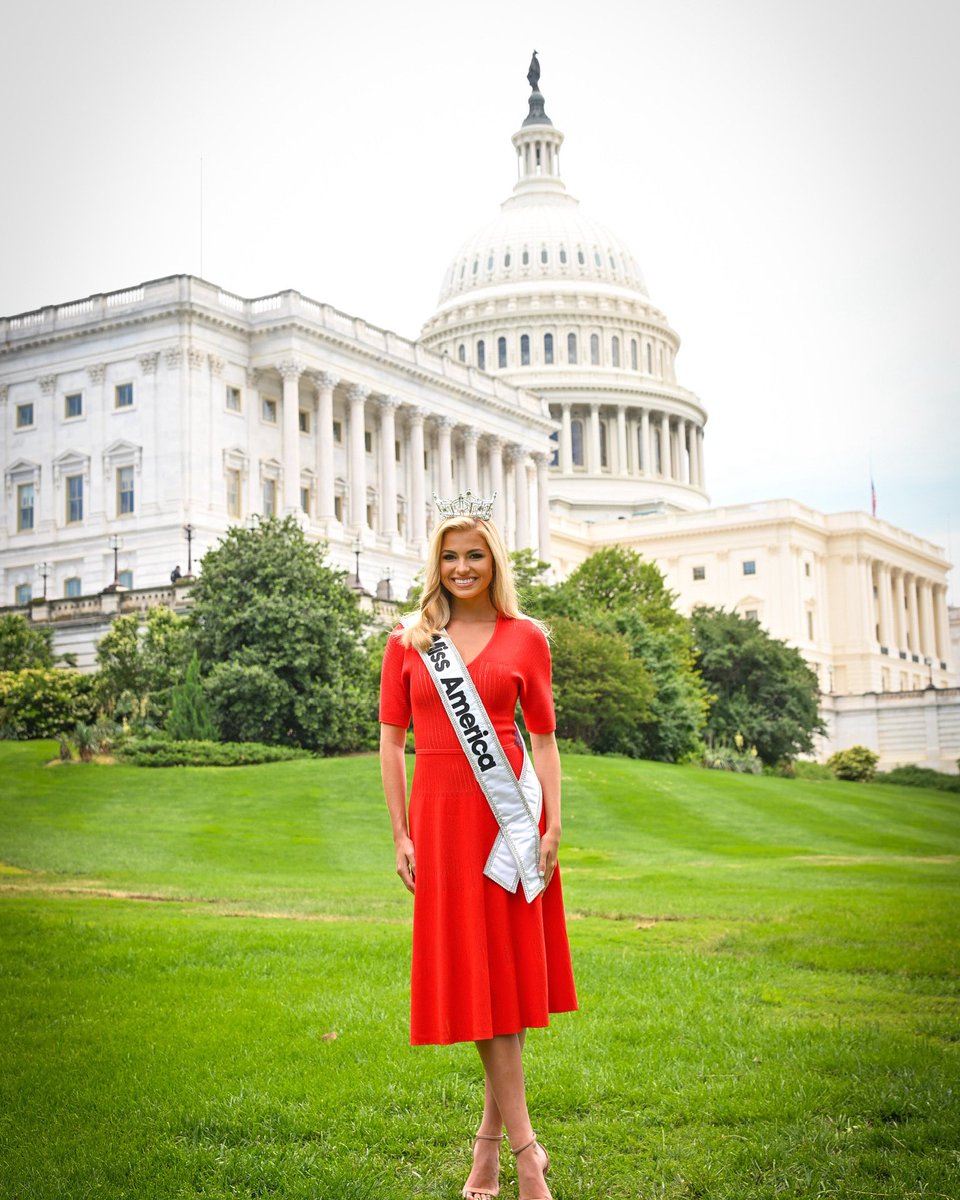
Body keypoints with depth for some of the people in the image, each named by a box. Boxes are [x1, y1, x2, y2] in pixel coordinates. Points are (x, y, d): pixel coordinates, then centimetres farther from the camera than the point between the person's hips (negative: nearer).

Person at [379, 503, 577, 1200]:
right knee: (472, 974, -1)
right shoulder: (408, 642, 7)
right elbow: (391, 739, 7)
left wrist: (552, 826, -5)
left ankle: (492, 1134, 17)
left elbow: (543, 739, 4)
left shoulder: (525, 638, 5)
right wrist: (402, 834, 1)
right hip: (439, 814, 1)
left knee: (507, 967, 3)